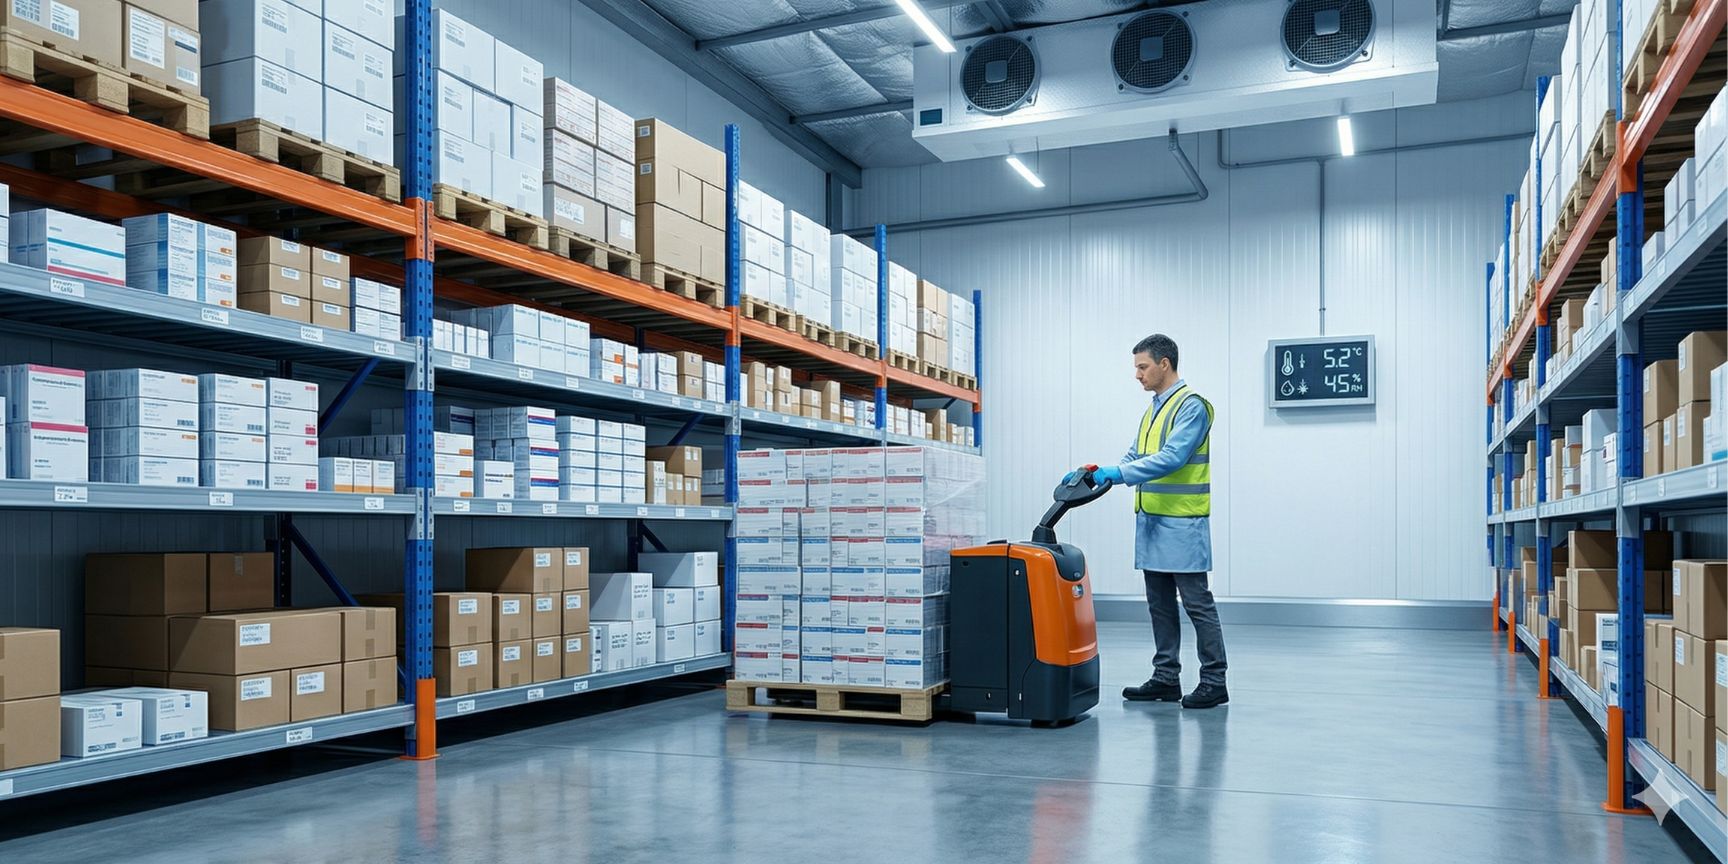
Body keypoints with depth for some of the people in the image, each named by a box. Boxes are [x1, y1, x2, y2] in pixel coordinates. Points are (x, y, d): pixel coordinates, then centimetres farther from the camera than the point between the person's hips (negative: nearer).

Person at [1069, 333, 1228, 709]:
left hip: (1181, 524, -9)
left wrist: (1119, 473, -27)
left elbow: (1172, 458, -23)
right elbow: (1135, 456, 18)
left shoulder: (1191, 406, -12)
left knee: (1197, 603, -3)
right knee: (1160, 604, 12)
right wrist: (1101, 473, 3)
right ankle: (1166, 678, 19)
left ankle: (1214, 682, 4)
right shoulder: (1154, 408, 17)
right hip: (1150, 521, 9)